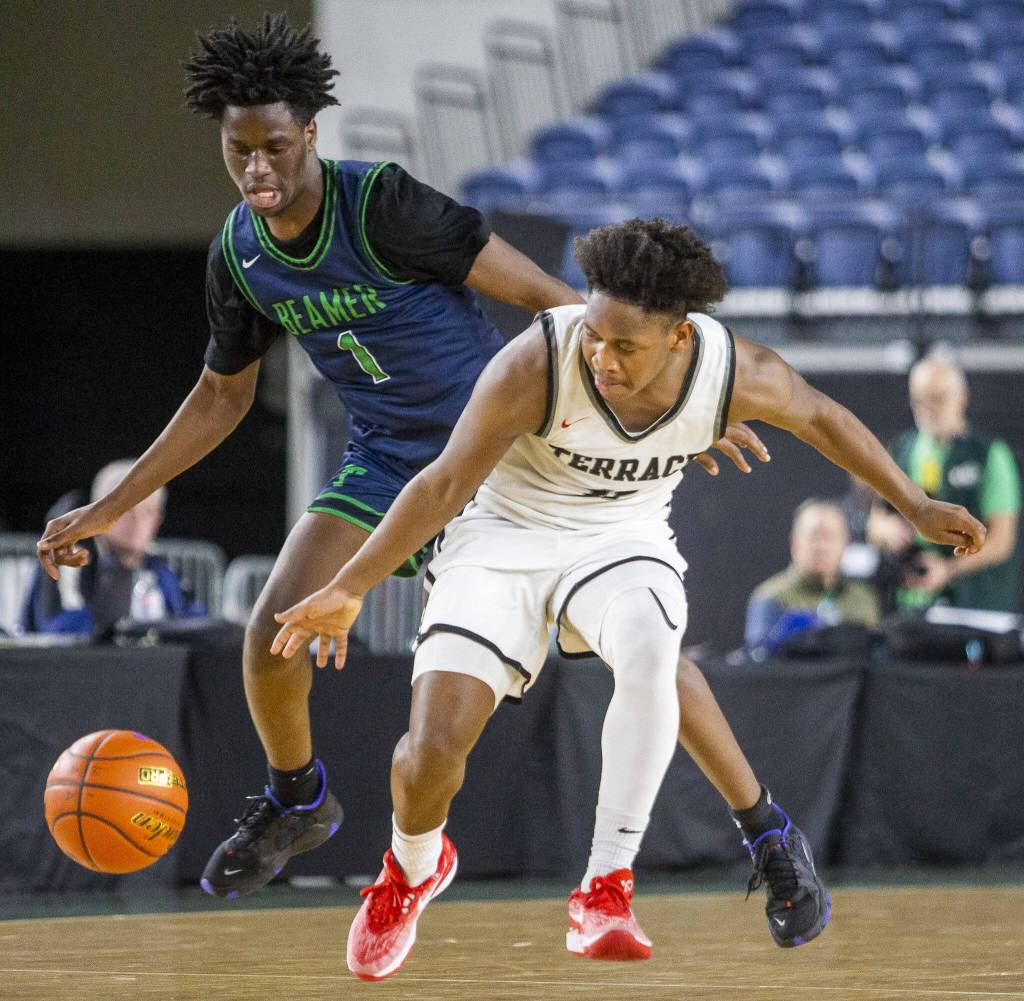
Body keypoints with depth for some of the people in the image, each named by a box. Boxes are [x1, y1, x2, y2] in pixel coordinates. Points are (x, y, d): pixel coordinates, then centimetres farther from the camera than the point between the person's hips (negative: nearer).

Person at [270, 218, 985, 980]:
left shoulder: (736, 372, -20)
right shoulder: (537, 365, -28)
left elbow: (821, 418, 3)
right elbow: (446, 484, -19)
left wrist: (915, 507, 9)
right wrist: (348, 589, -19)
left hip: (622, 540, 1)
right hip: (503, 538, -1)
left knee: (647, 651, -35)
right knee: (434, 748, -16)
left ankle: (605, 889, -27)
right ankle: (412, 867, 22)